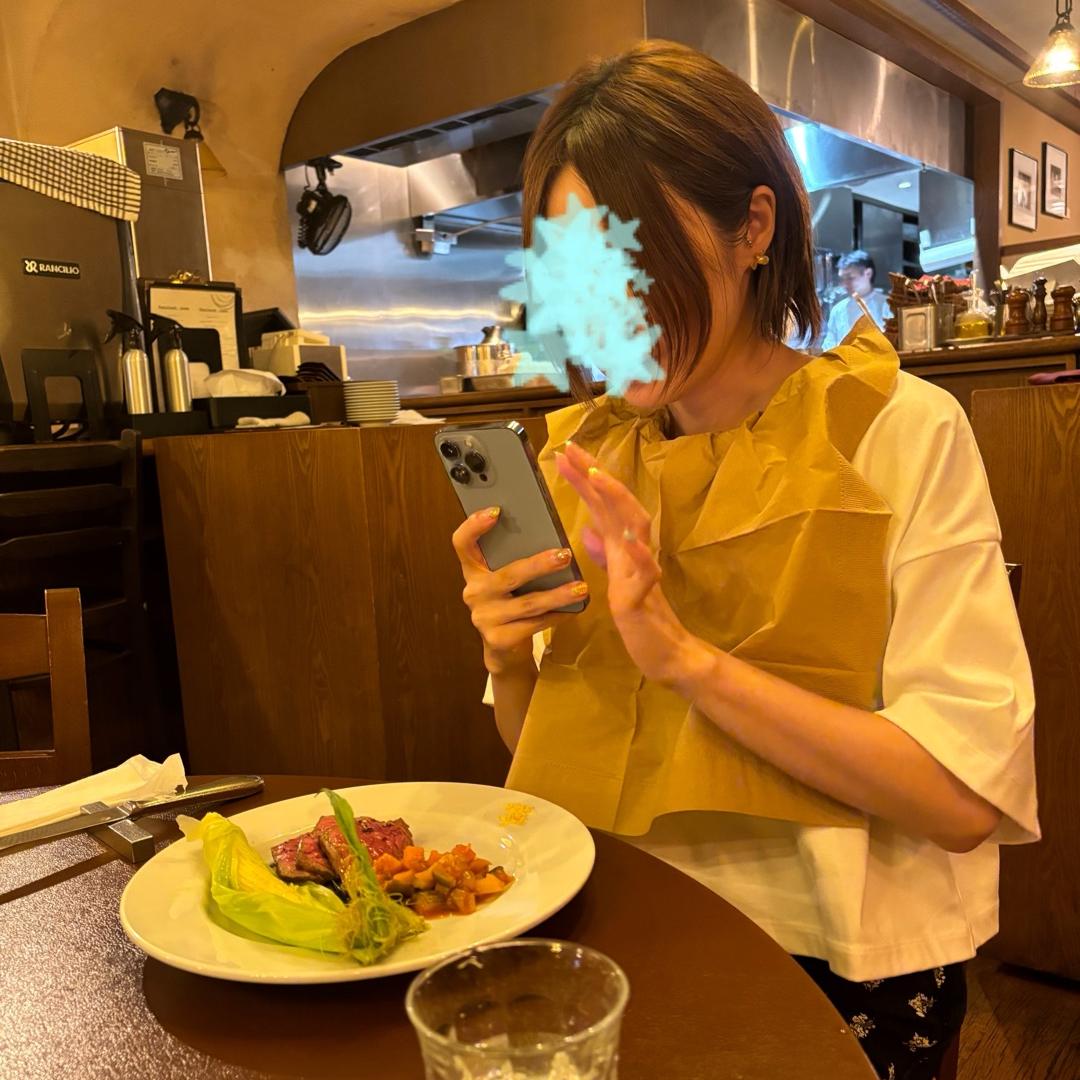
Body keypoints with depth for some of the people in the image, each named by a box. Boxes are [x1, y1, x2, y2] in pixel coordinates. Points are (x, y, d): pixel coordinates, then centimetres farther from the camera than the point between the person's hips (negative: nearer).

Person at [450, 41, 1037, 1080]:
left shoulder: (901, 433, -9)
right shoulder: (582, 450, 3)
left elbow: (969, 796, -16)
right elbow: (547, 755, 9)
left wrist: (682, 653, -22)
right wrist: (509, 663, -12)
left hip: (827, 962, -3)